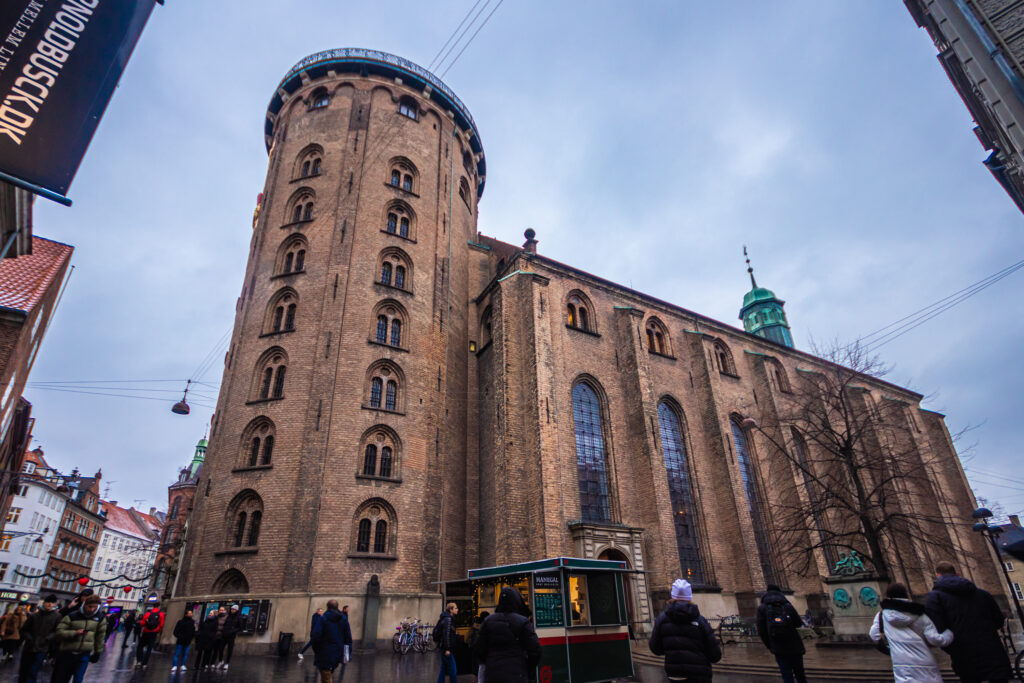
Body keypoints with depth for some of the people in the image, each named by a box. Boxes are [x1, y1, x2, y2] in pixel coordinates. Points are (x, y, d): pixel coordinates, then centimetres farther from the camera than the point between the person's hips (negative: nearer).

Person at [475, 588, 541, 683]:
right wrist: (528, 672, 9)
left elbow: (480, 650, 3)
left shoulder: (488, 621, 2)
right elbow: (535, 651, -6)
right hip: (516, 675, -3)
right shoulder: (523, 622, -5)